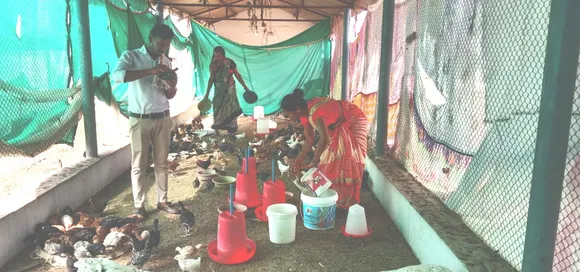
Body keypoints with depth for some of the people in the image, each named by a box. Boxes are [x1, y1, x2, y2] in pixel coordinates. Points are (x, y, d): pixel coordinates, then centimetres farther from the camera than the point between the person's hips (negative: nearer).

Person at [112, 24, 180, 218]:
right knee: (139, 164, 3)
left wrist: (172, 87, -11)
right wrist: (150, 71, -32)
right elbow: (117, 75, -27)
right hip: (140, 120, -4)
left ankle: (162, 201, 22)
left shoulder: (166, 62, 9)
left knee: (162, 162, 11)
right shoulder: (131, 56, -5)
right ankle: (139, 205, 12)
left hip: (163, 118, 4)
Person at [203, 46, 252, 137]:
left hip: (230, 89, 0)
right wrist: (207, 93, -3)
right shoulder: (213, 64, -10)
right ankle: (218, 128, 23)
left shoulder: (230, 63, -12)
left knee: (231, 109, 4)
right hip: (219, 90, 0)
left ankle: (231, 129, 14)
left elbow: (237, 75, -4)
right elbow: (211, 79, -4)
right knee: (218, 109, 6)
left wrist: (245, 87, -3)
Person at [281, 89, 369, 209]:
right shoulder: (304, 114, -6)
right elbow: (309, 140, 1)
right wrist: (298, 161, -4)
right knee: (330, 158, 6)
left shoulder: (314, 112, -35)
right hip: (338, 125, 9)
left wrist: (313, 163, -40)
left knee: (348, 161, -10)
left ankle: (349, 201, -3)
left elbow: (325, 139, -44)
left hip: (354, 121, -9)